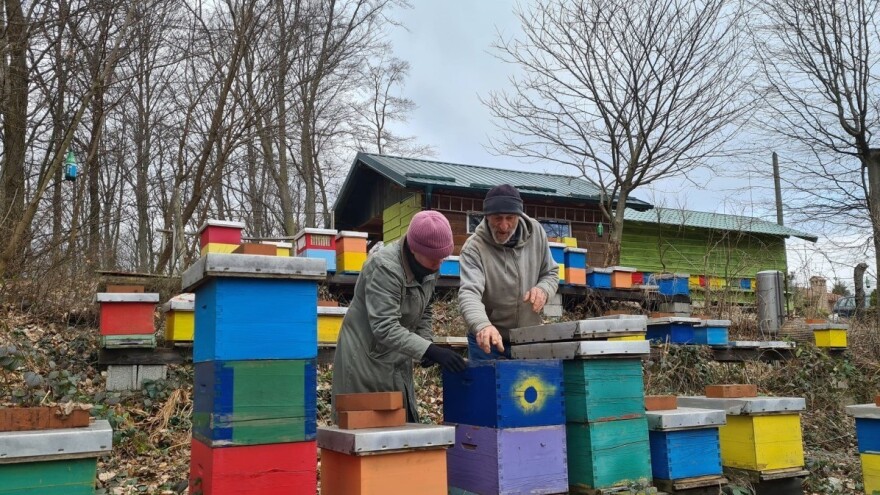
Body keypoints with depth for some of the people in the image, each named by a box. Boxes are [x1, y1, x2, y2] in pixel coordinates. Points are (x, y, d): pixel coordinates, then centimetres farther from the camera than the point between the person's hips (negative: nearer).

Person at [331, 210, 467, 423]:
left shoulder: (428, 268, 1)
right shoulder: (385, 267, -25)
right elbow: (385, 328, -31)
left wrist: (426, 341, -4)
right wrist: (429, 350, -37)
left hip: (398, 362, 8)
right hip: (365, 361, -8)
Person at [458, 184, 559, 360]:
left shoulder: (536, 232, -4)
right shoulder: (473, 248, -18)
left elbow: (551, 273, 9)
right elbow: (469, 293, -32)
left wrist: (543, 289, -16)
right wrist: (482, 325, -52)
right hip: (487, 341, -3)